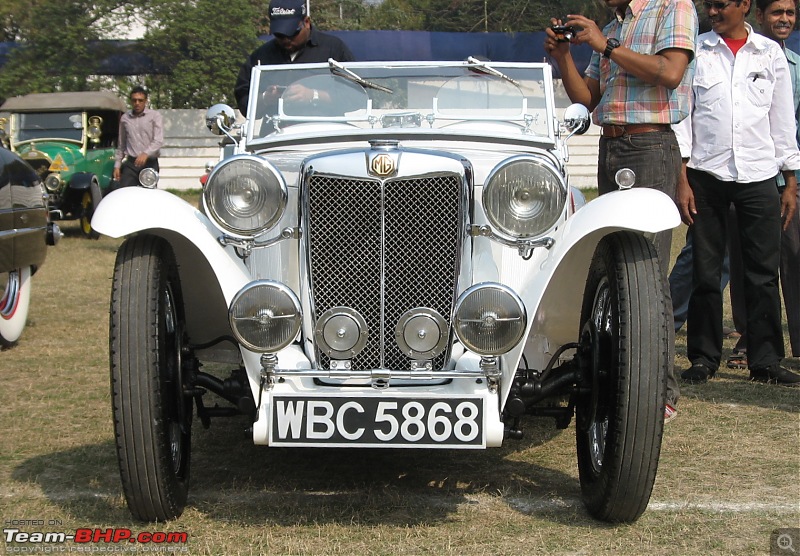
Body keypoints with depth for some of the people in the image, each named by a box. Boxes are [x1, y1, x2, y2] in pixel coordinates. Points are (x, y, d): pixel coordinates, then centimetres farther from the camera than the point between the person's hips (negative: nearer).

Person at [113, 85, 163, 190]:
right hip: (131, 163, 3)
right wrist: (117, 165, 15)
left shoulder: (154, 116, 1)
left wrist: (146, 153, -26)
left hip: (150, 164, -3)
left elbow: (159, 140, -9)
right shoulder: (125, 118, 13)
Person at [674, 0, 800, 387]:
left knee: (764, 272, 0)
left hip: (758, 176, 1)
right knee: (706, 272, 1)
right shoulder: (695, 51, 5)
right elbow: (681, 113, 3)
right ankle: (703, 357, 12)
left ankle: (765, 360, 8)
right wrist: (681, 179, -4)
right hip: (706, 174, -1)